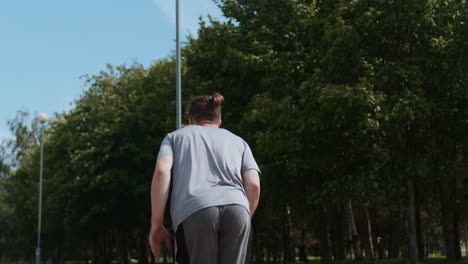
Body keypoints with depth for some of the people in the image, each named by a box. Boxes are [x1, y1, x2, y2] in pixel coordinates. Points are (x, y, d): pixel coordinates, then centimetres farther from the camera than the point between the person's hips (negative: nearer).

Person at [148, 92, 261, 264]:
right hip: (237, 209, 2)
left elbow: (161, 172, 6)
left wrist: (156, 225, 7)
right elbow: (254, 185, 14)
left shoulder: (175, 136, 27)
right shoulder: (238, 141, 31)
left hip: (195, 211, -2)